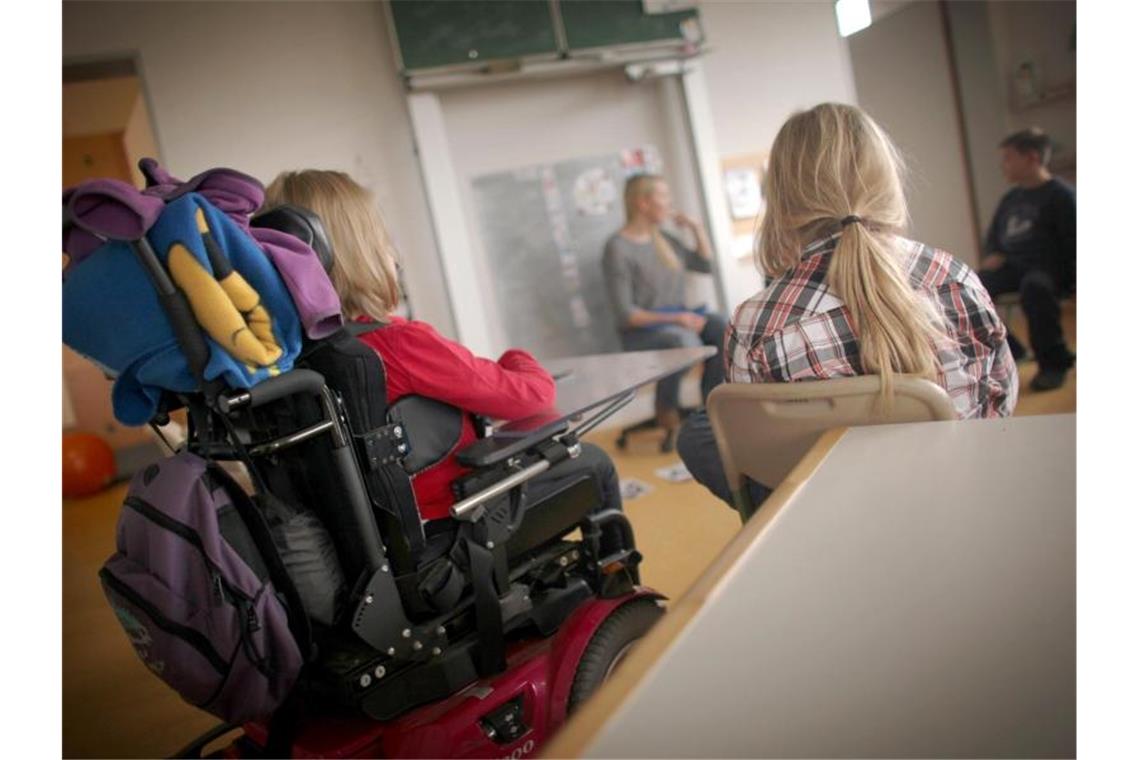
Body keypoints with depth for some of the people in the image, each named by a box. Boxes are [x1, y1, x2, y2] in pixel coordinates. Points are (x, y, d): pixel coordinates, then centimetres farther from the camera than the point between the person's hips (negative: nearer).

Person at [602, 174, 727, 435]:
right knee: (684, 340, -36)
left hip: (678, 319, 7)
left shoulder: (663, 239, 12)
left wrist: (696, 228, 10)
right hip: (641, 332, -7)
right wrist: (675, 319, -23)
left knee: (722, 327, -20)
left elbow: (705, 265, 23)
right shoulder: (617, 248, -10)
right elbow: (624, 314, -15)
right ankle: (666, 409, -13)